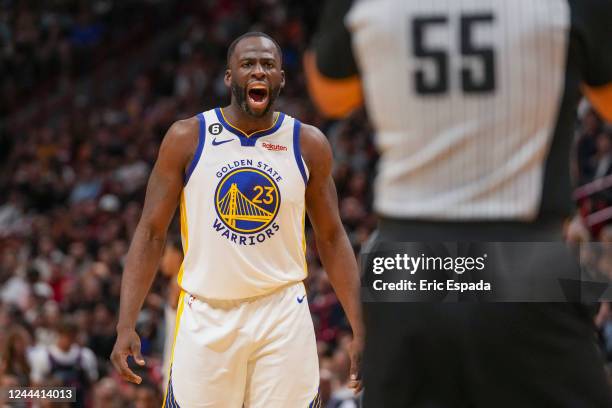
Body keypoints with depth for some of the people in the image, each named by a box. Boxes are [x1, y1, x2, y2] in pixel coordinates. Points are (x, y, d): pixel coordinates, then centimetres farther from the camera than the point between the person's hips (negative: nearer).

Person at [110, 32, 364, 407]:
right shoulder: (187, 138, -2)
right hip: (206, 315, -1)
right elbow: (151, 234, 0)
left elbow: (331, 238, 9)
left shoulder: (309, 145, 3)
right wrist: (126, 325, -10)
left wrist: (360, 330, 2)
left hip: (282, 315, 1)